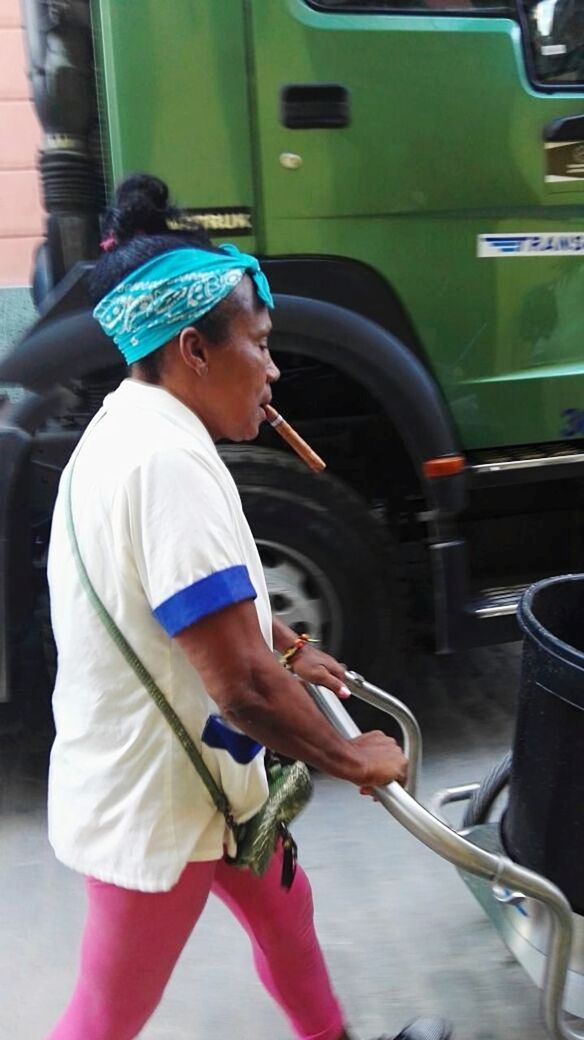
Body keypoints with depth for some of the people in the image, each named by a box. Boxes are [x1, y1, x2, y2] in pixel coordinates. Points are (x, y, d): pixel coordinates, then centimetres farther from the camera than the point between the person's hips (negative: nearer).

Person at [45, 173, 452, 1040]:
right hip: (154, 800, -9)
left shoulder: (137, 430, 3)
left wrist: (290, 649, 18)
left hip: (179, 774, 10)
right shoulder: (167, 457, -31)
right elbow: (243, 683, -32)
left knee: (283, 912, 26)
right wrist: (350, 757, -15)